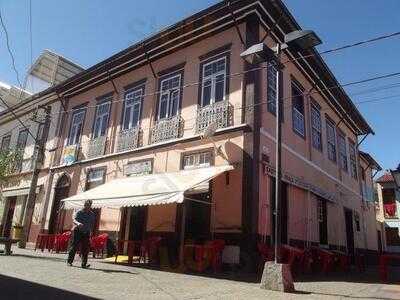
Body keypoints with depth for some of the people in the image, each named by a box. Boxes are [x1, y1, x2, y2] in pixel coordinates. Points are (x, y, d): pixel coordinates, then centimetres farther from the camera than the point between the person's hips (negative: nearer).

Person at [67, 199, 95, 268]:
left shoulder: (92, 215, 6)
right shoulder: (79, 212, -4)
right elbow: (74, 220, -16)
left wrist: (91, 232, 11)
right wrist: (78, 223, -38)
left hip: (86, 233, 2)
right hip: (77, 232, -2)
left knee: (85, 248, -2)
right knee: (73, 247, 2)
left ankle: (84, 264, 2)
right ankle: (69, 261, 17)